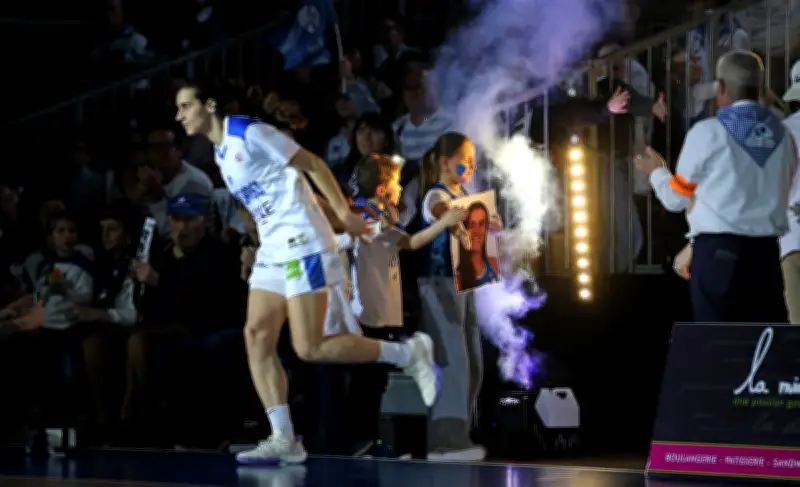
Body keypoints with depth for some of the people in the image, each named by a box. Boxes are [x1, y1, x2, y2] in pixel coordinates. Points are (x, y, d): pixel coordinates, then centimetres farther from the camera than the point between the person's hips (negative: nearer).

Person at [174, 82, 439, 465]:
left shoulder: (248, 132, -11)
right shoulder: (220, 153, 16)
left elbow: (311, 164, -10)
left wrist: (343, 213, -12)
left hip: (301, 242, -9)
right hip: (272, 248, 9)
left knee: (310, 348, -14)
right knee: (257, 337, -2)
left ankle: (408, 353, -1)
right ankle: (284, 439, -4)